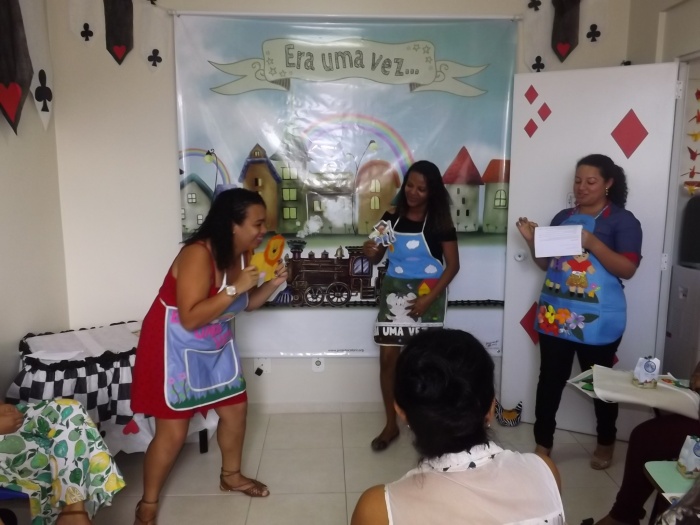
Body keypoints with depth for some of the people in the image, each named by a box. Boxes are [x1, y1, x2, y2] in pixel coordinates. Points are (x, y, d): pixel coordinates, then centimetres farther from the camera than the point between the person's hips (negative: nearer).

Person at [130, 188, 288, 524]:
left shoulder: (244, 253, -5)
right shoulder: (199, 254, -30)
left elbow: (247, 304, 7)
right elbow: (190, 318, -34)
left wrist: (272, 283, -10)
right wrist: (234, 288, -36)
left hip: (216, 347, 8)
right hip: (176, 347, -8)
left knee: (235, 409, 15)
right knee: (173, 432, -3)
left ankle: (231, 476, 39)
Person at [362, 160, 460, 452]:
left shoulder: (440, 221, -7)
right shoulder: (391, 217, 0)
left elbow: (453, 265, -7)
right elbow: (376, 258, 7)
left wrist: (429, 298, -15)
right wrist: (369, 251, -18)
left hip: (427, 296, -2)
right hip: (394, 293, 3)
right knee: (388, 358, 2)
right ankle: (391, 424, 18)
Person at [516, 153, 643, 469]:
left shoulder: (622, 220, -4)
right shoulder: (563, 217, 11)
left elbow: (627, 269, -13)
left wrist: (591, 242, -24)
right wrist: (531, 240, -4)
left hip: (597, 320, -4)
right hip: (555, 314, 4)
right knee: (550, 380, 7)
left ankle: (606, 443, 33)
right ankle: (543, 443, 20)